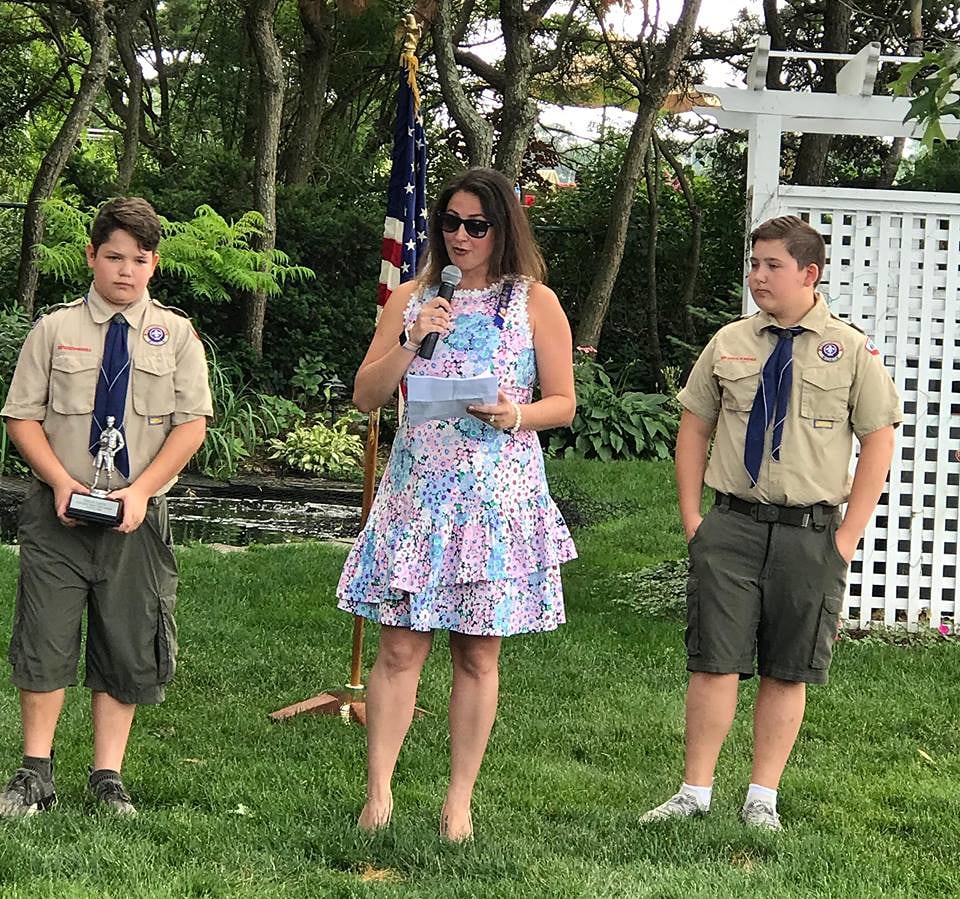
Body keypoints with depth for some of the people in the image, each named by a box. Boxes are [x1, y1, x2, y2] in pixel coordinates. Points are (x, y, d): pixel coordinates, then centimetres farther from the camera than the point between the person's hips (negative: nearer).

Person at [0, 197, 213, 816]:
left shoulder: (176, 334, 3)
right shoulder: (55, 330, 2)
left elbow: (191, 425, -1)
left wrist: (140, 491, -12)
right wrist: (62, 481, -13)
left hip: (137, 515, 1)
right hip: (60, 511, -1)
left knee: (127, 649, 4)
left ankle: (108, 777, 14)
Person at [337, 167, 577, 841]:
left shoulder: (535, 303, 4)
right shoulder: (411, 299, 9)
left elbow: (564, 403, 5)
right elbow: (365, 397, 6)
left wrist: (515, 417, -15)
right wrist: (411, 341, -9)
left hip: (498, 498, -1)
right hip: (417, 491, 1)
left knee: (478, 655, 3)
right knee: (400, 648, -3)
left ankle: (459, 804, 9)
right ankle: (378, 795, 2)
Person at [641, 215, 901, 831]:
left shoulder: (853, 351, 0)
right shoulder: (728, 345, 7)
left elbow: (879, 441, 0)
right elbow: (694, 427, 14)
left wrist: (847, 537, -5)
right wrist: (692, 518, 5)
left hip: (810, 534, -1)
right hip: (732, 526, 1)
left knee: (787, 672, 4)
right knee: (715, 663, -1)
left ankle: (763, 799, 13)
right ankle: (696, 792, 6)